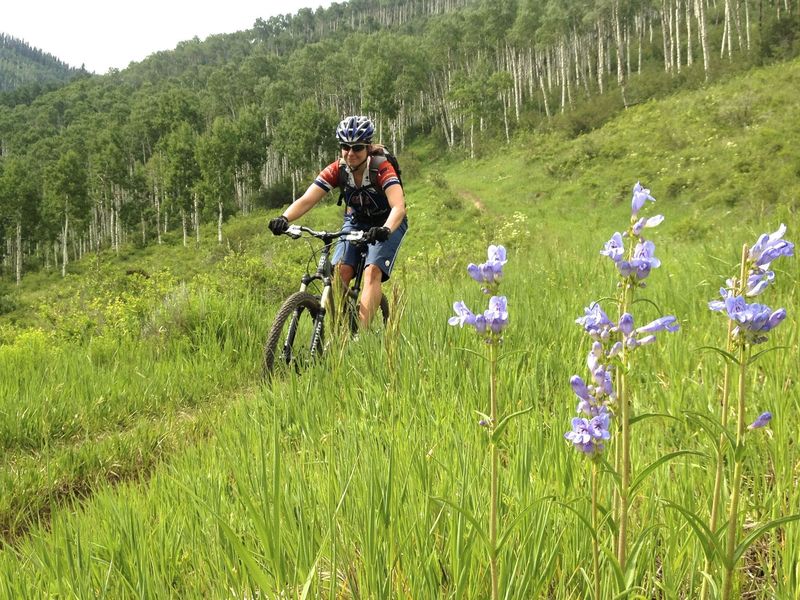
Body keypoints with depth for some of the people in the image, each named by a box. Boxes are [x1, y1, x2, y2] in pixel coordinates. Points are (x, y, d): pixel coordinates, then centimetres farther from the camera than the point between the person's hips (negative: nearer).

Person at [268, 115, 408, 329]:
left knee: (372, 271, -26)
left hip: (386, 224, -3)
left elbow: (398, 206, -41)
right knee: (339, 272, -19)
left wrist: (385, 230, -61)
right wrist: (284, 219, -45)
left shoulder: (381, 168, -28)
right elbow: (306, 200, -25)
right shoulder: (336, 170, -18)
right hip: (355, 222, 4)